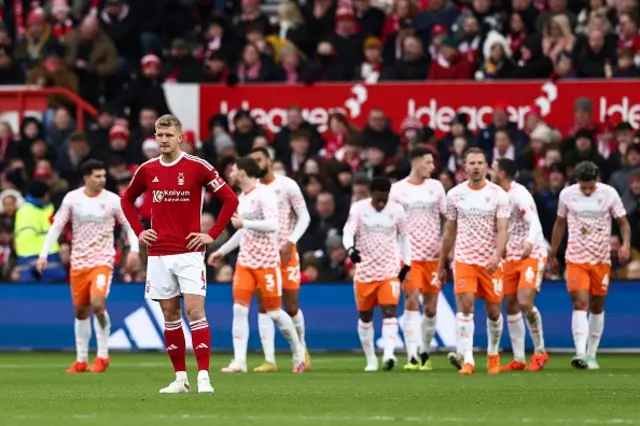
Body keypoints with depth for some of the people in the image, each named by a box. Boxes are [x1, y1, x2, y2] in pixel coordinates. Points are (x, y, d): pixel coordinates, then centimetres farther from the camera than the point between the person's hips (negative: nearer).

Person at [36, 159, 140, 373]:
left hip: (103, 260, -3)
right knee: (80, 310, 8)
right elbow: (57, 226, 3)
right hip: (79, 261, 3)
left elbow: (129, 225, 6)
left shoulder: (113, 200, -3)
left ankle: (103, 356, -7)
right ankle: (81, 360, 20)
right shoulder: (72, 199, -1)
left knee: (98, 304, -21)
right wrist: (44, 254, -3)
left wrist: (134, 250, -8)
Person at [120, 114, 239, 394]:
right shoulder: (147, 170, 6)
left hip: (189, 253, -4)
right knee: (170, 315, 6)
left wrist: (212, 234, -7)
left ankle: (203, 377, -12)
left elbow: (230, 199, -3)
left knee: (194, 311, -11)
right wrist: (139, 231, 11)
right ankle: (180, 378, 12)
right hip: (158, 254, 4)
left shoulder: (197, 167, -6)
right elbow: (127, 199, 23)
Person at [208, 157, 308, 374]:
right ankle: (239, 361, -9)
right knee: (239, 309, -6)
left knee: (274, 312, 1)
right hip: (245, 260, 7)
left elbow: (272, 225, -24)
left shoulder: (263, 194, -13)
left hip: (266, 261, -7)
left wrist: (243, 223, -24)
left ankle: (298, 351, 22)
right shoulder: (242, 197, 13)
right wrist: (223, 250, 24)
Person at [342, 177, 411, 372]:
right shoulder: (358, 208, -6)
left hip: (390, 270, -1)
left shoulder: (397, 210, 0)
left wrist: (406, 264, 11)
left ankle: (388, 354, -28)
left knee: (390, 311, -17)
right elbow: (348, 232, -14)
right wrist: (351, 249, -35)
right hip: (365, 270, 1)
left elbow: (404, 237, 12)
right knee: (365, 316, 9)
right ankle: (370, 359, 21)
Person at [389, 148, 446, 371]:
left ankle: (425, 353, 22)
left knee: (430, 309, 5)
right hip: (409, 254, -2)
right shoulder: (398, 189, 1)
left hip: (433, 255, 2)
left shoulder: (435, 186, 7)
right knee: (411, 302, -14)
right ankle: (412, 356, -17)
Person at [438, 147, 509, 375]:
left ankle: (493, 354, 31)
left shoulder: (498, 194, -3)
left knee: (494, 312, 7)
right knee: (465, 305, -16)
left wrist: (497, 255, -27)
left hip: (491, 262, 0)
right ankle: (467, 360, -19)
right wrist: (441, 264, 14)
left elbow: (502, 229, -10)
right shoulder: (455, 194, 4)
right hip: (464, 260, 0)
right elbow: (449, 232, 12)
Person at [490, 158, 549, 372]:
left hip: (532, 255, -9)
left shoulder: (519, 194, -17)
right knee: (511, 305, 5)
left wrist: (529, 243, -44)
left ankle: (539, 351, -4)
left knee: (525, 302, -20)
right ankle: (518, 359, 10)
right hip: (511, 257, 9)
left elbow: (534, 223, -27)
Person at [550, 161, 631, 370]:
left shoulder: (609, 194, -6)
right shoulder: (567, 194, -3)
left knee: (597, 307, 7)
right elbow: (560, 224, 10)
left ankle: (591, 355, 18)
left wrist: (626, 245, -20)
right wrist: (553, 255, 14)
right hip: (576, 259, -1)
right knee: (579, 304, -15)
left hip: (601, 259, 1)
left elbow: (623, 222, -1)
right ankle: (580, 353, -26)